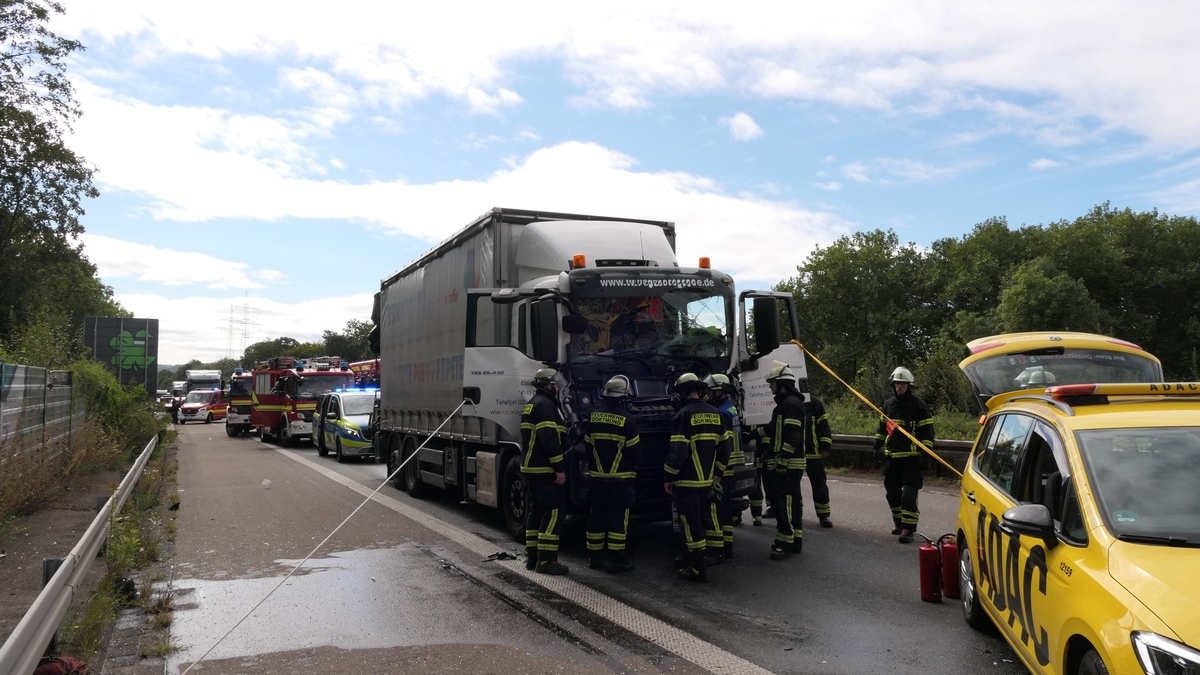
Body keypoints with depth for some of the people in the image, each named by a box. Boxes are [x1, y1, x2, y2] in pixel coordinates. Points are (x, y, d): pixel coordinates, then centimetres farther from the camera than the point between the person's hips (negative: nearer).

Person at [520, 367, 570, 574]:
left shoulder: (531, 404, 19)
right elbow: (550, 439, -23)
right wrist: (560, 468, -21)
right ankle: (546, 560, -9)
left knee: (536, 511, 14)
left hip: (531, 468, 11)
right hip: (545, 470, -11)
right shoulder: (545, 405, -14)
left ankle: (532, 556, 18)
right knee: (553, 513, -8)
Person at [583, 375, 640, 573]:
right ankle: (616, 559, 2)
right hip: (621, 477, -4)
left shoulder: (593, 417, 0)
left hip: (598, 476, 4)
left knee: (597, 516, 11)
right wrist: (633, 467, 14)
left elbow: (588, 445, 8)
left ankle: (594, 556, 16)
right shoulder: (626, 419, -12)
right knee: (618, 518, 1)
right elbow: (633, 449, -6)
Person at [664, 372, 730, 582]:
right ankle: (692, 556, 34)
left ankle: (698, 568, 0)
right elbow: (724, 448, 11)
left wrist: (669, 478, -11)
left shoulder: (684, 415, -15)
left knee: (691, 523, -1)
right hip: (707, 481, 7)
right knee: (698, 520, 21)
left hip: (687, 482, -7)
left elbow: (678, 451, -19)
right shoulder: (715, 414, 7)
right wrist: (717, 472, 21)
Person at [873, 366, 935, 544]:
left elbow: (927, 431, -5)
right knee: (892, 491, 15)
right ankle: (899, 523, 31)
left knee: (909, 493, -11)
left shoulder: (918, 405, -6)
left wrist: (924, 452, -12)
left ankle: (908, 529, -12)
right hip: (891, 456, 6)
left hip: (911, 457, -6)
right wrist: (878, 446, 18)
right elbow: (882, 427, 22)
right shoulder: (888, 404, 11)